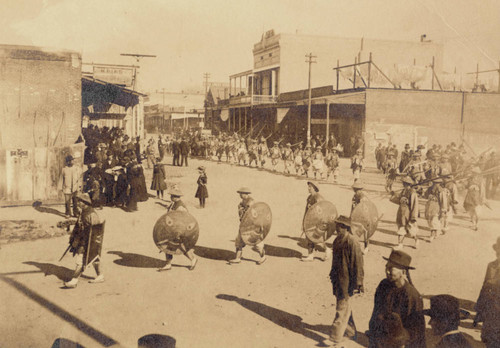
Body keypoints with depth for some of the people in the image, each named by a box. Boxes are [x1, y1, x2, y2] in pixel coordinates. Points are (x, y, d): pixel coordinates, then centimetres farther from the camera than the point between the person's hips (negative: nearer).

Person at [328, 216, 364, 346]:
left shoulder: (352, 242, -19)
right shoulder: (338, 240, 7)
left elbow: (358, 262, -17)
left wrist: (358, 283, -15)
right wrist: (332, 275, 22)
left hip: (347, 280, -9)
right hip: (337, 279, 9)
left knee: (342, 308, -2)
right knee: (344, 305, 19)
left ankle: (336, 337, 5)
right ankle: (351, 331, 36)